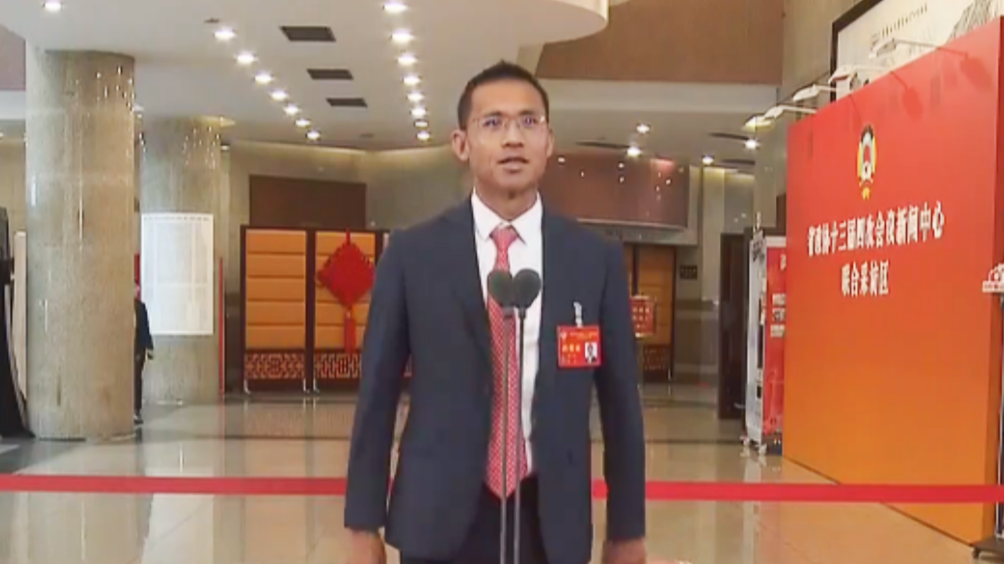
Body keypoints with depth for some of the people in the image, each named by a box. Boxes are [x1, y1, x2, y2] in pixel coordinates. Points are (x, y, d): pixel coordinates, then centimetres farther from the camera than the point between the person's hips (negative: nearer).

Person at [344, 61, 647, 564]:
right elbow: (377, 396, 1)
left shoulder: (596, 260, 1)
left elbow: (620, 399, 5)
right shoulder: (411, 255, -1)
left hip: (551, 521, 1)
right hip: (439, 520, -1)